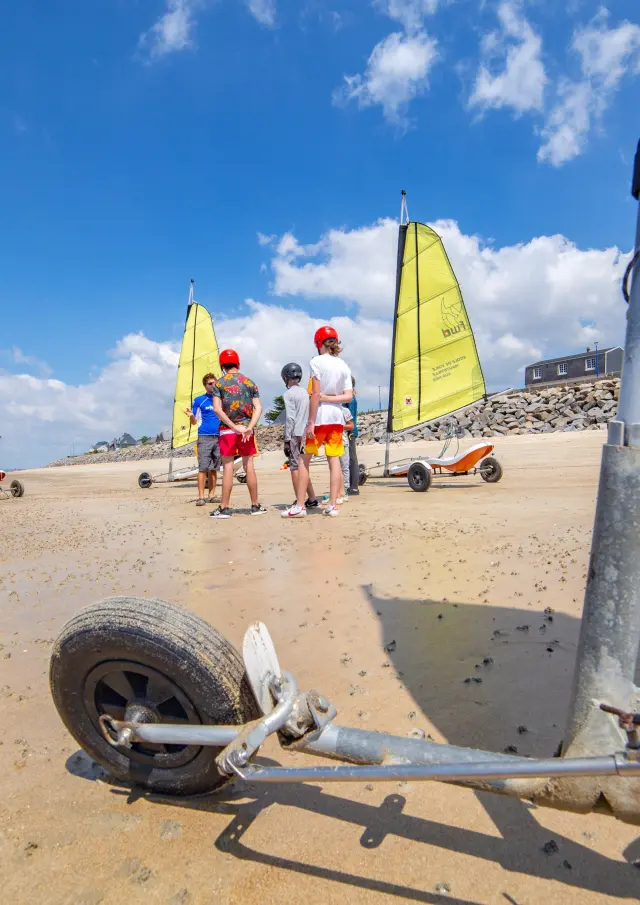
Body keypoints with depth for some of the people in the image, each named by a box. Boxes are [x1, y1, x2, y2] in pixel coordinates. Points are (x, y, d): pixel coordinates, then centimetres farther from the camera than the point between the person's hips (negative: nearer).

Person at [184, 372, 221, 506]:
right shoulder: (199, 400, 6)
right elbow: (194, 422, 5)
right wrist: (191, 415, -15)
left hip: (219, 437, 3)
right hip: (204, 437, -3)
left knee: (214, 468, 5)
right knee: (203, 468, -8)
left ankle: (211, 496, 12)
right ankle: (201, 497, -6)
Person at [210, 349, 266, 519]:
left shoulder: (218, 383, 0)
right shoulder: (250, 382, 8)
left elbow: (217, 409, -10)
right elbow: (258, 408, -2)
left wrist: (234, 427, -12)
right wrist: (248, 427, -11)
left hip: (227, 429, -2)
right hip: (246, 429, 2)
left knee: (228, 468, 1)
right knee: (249, 466, 7)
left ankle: (224, 508, 4)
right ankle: (255, 506, 12)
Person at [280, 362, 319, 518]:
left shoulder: (289, 393, -8)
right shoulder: (305, 392, 16)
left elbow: (290, 418, -14)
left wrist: (287, 440, -13)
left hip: (295, 435, -8)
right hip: (305, 435, 8)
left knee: (295, 468, -8)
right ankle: (312, 499, 23)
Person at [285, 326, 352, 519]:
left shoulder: (317, 361, -7)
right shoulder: (343, 365, 10)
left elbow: (315, 394, -13)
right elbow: (349, 396, 3)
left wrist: (311, 422, -12)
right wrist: (329, 397, -2)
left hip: (320, 416, -5)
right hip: (337, 416, 5)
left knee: (304, 459, 3)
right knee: (334, 459, 4)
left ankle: (300, 505, 2)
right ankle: (332, 505, 3)